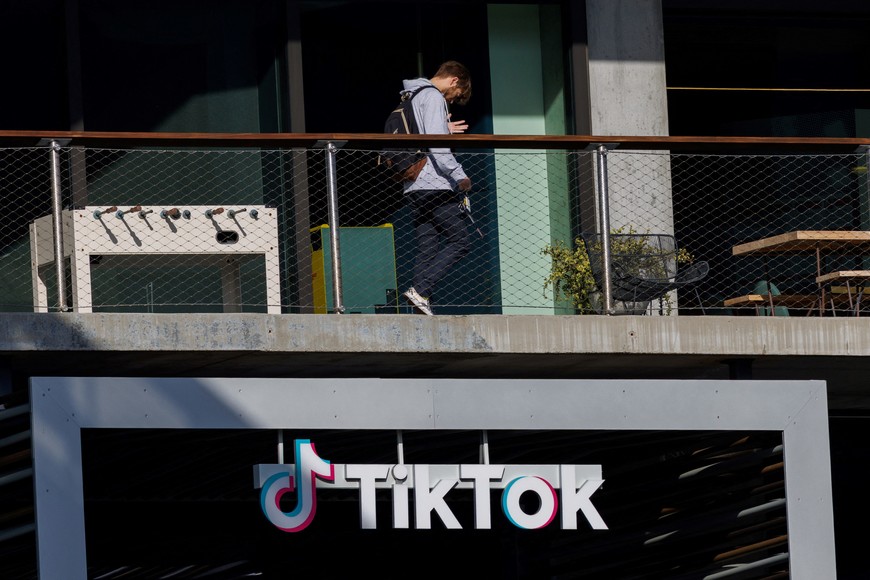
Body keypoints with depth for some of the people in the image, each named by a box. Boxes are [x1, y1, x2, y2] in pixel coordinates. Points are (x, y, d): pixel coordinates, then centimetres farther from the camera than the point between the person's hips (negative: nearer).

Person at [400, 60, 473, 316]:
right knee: (458, 242, -7)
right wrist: (459, 175, -16)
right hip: (435, 185, -9)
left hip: (414, 187, 9)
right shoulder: (433, 98, -7)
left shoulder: (409, 97, 22)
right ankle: (420, 290, -20)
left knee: (426, 249, 6)